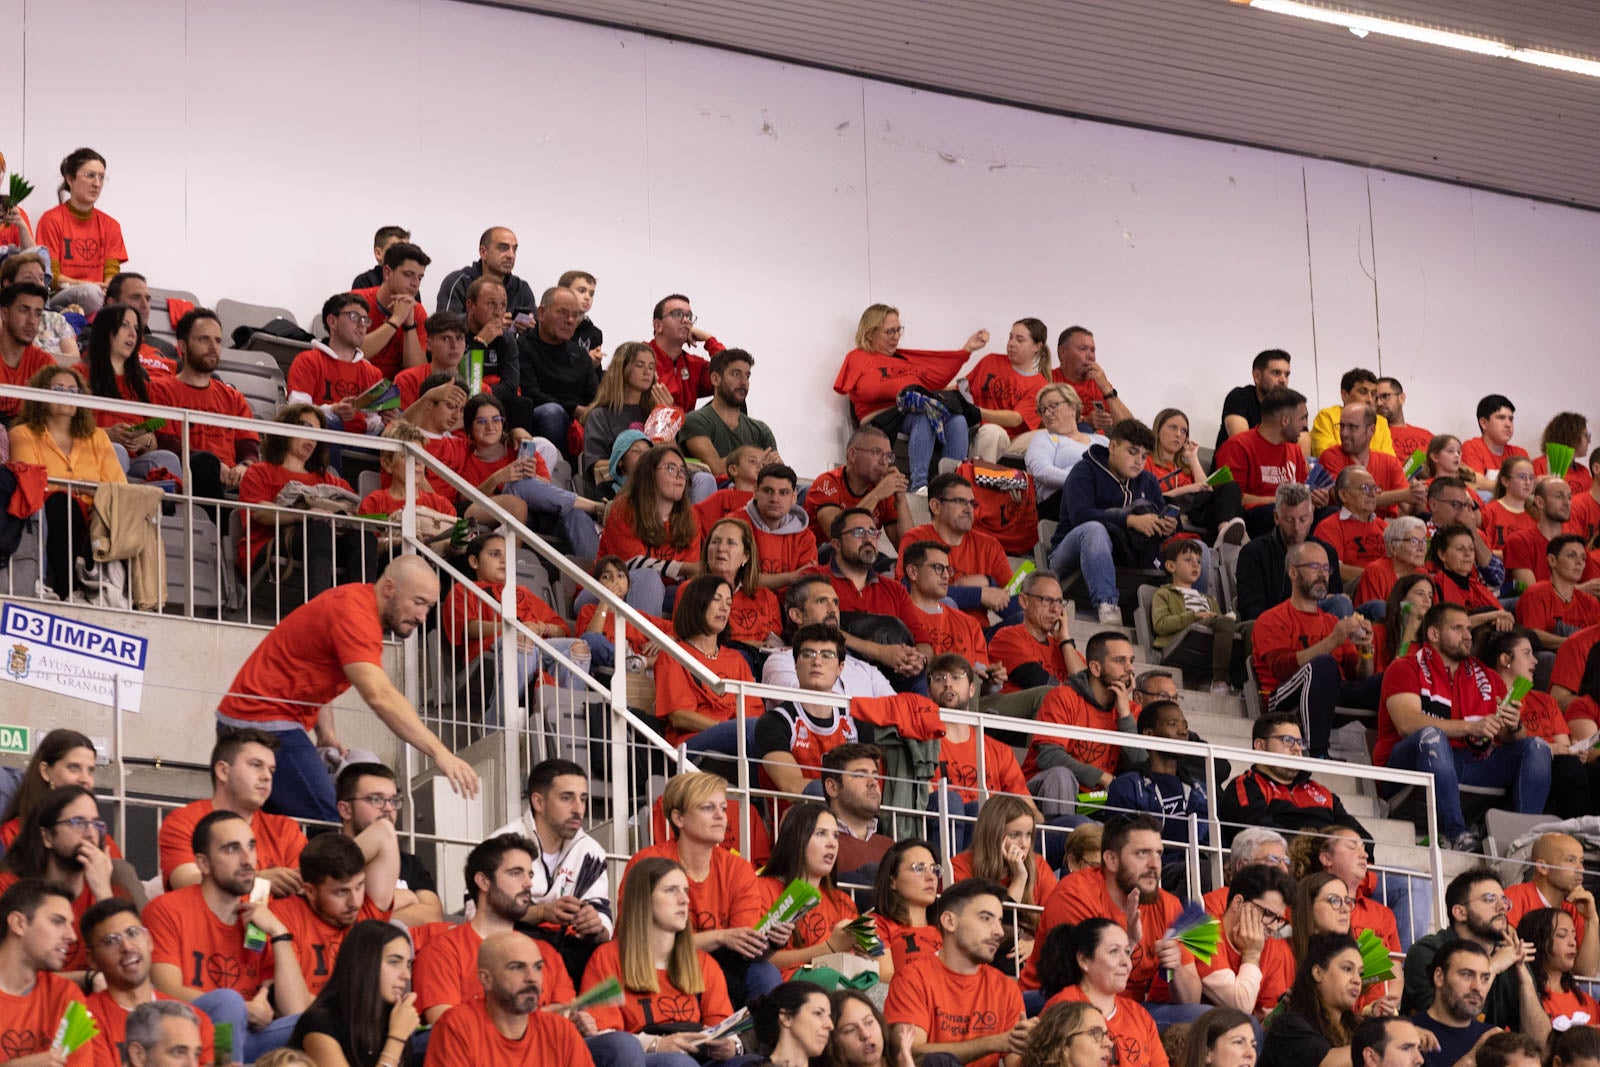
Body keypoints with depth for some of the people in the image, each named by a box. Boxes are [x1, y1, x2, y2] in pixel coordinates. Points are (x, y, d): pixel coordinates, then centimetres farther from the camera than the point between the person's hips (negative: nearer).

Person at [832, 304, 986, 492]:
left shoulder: (904, 357, 35)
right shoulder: (858, 358, 14)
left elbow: (939, 375, 32)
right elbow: (869, 389, -6)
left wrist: (967, 349, 31)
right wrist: (905, 390, -16)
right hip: (884, 418, -6)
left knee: (957, 421, -26)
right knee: (925, 417, -39)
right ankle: (918, 485, -49)